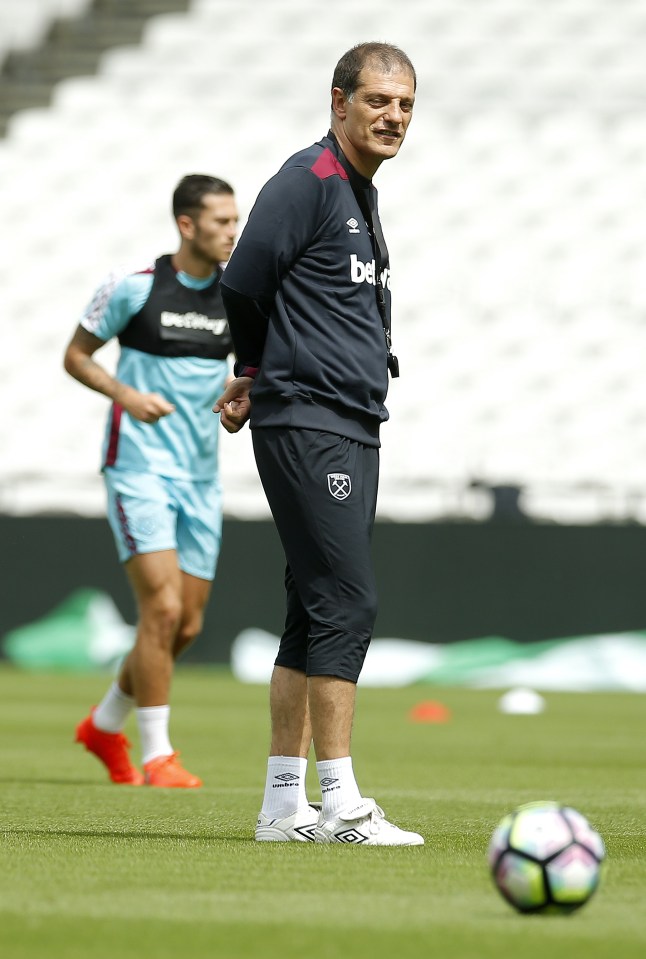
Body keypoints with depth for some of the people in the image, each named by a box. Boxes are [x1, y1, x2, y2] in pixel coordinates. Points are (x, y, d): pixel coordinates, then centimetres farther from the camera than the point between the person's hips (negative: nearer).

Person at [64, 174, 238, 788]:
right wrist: (125, 394, -17)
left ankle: (105, 726, 30)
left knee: (186, 626, 7)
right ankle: (156, 756, -7)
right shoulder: (133, 288, -8)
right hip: (139, 468, -6)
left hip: (200, 477, 6)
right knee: (162, 606, -17)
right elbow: (76, 356, 1)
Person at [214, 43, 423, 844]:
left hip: (354, 432, 9)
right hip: (308, 426, -9)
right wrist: (263, 372, 5)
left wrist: (255, 378, 15)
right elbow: (242, 284, -12)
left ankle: (283, 805, 12)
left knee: (316, 613, 9)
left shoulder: (361, 193, 18)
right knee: (345, 604, -13)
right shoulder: (308, 182, -10)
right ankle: (340, 806, -13)